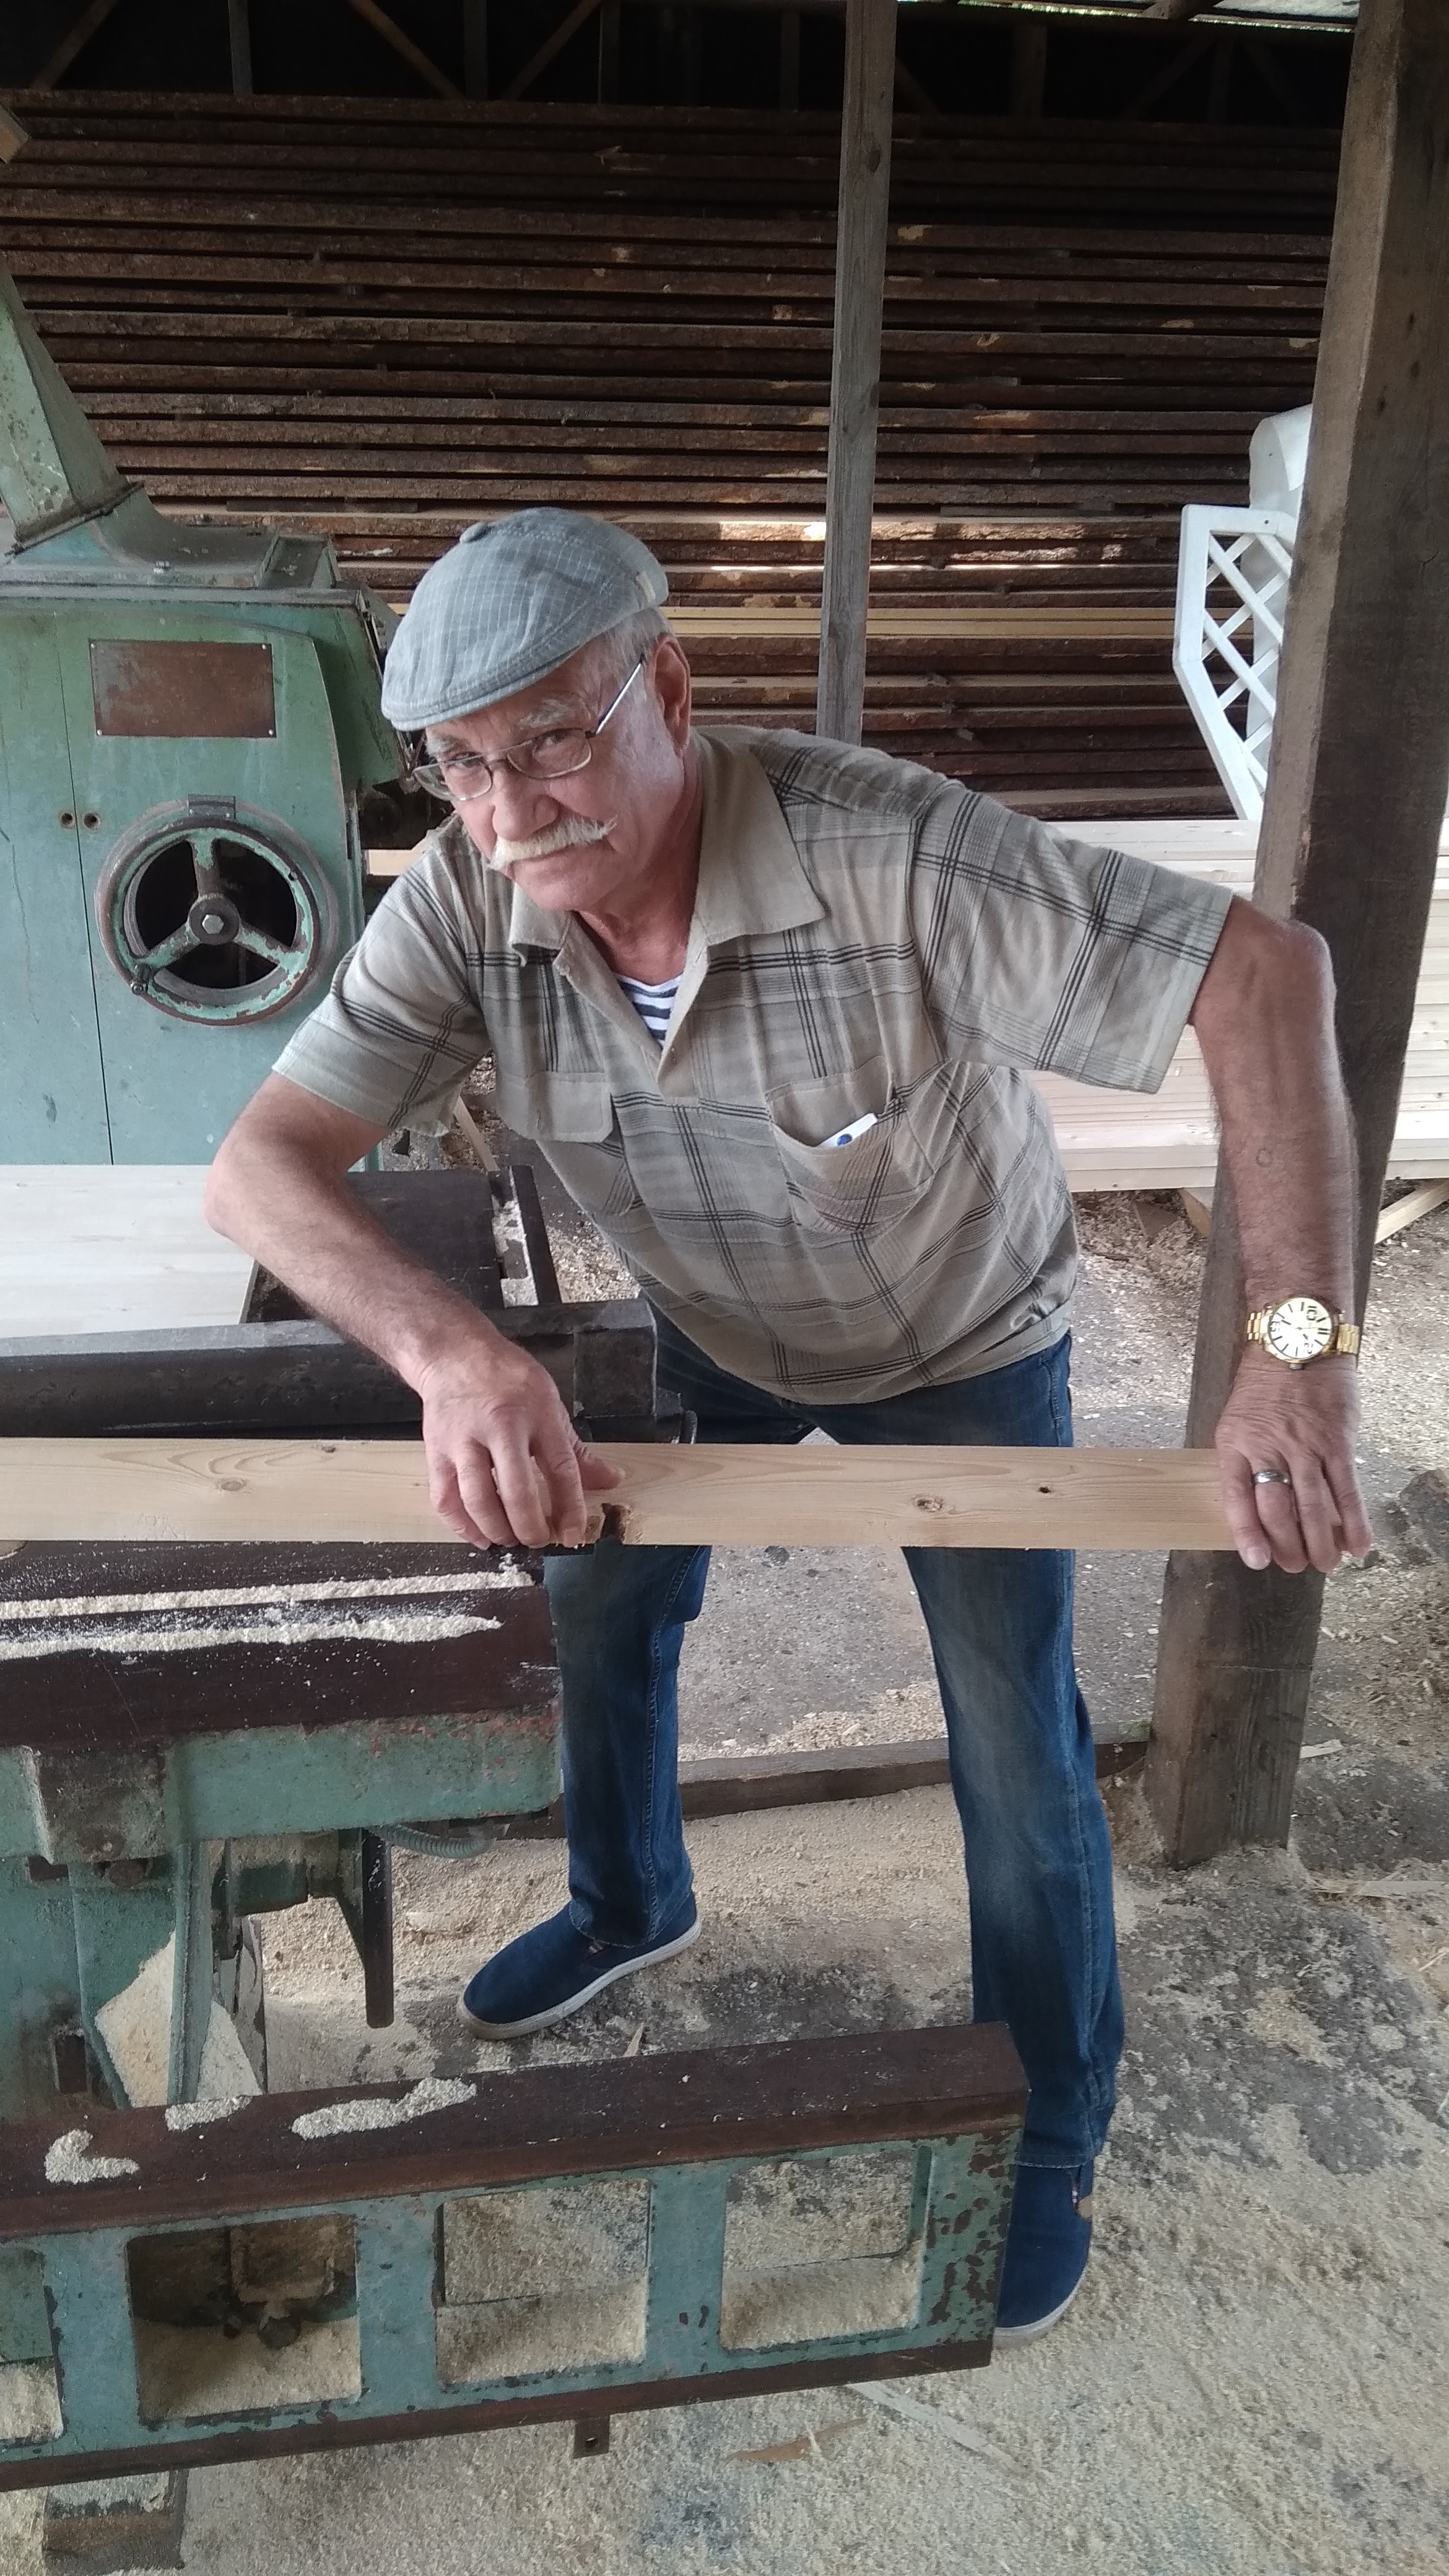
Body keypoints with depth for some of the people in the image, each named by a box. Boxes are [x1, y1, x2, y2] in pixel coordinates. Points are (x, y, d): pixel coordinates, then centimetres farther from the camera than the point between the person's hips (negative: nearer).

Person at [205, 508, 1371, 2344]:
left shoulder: (887, 858, -40)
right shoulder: (467, 906, -27)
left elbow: (1263, 973, -40)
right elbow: (262, 1166, -30)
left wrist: (1299, 1350, -49)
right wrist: (451, 1350, -50)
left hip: (957, 1338, -4)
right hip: (714, 1328, 4)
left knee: (1014, 1743, 5)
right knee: (597, 1607, 19)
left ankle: (1050, 2128, 31)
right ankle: (630, 1902, 51)